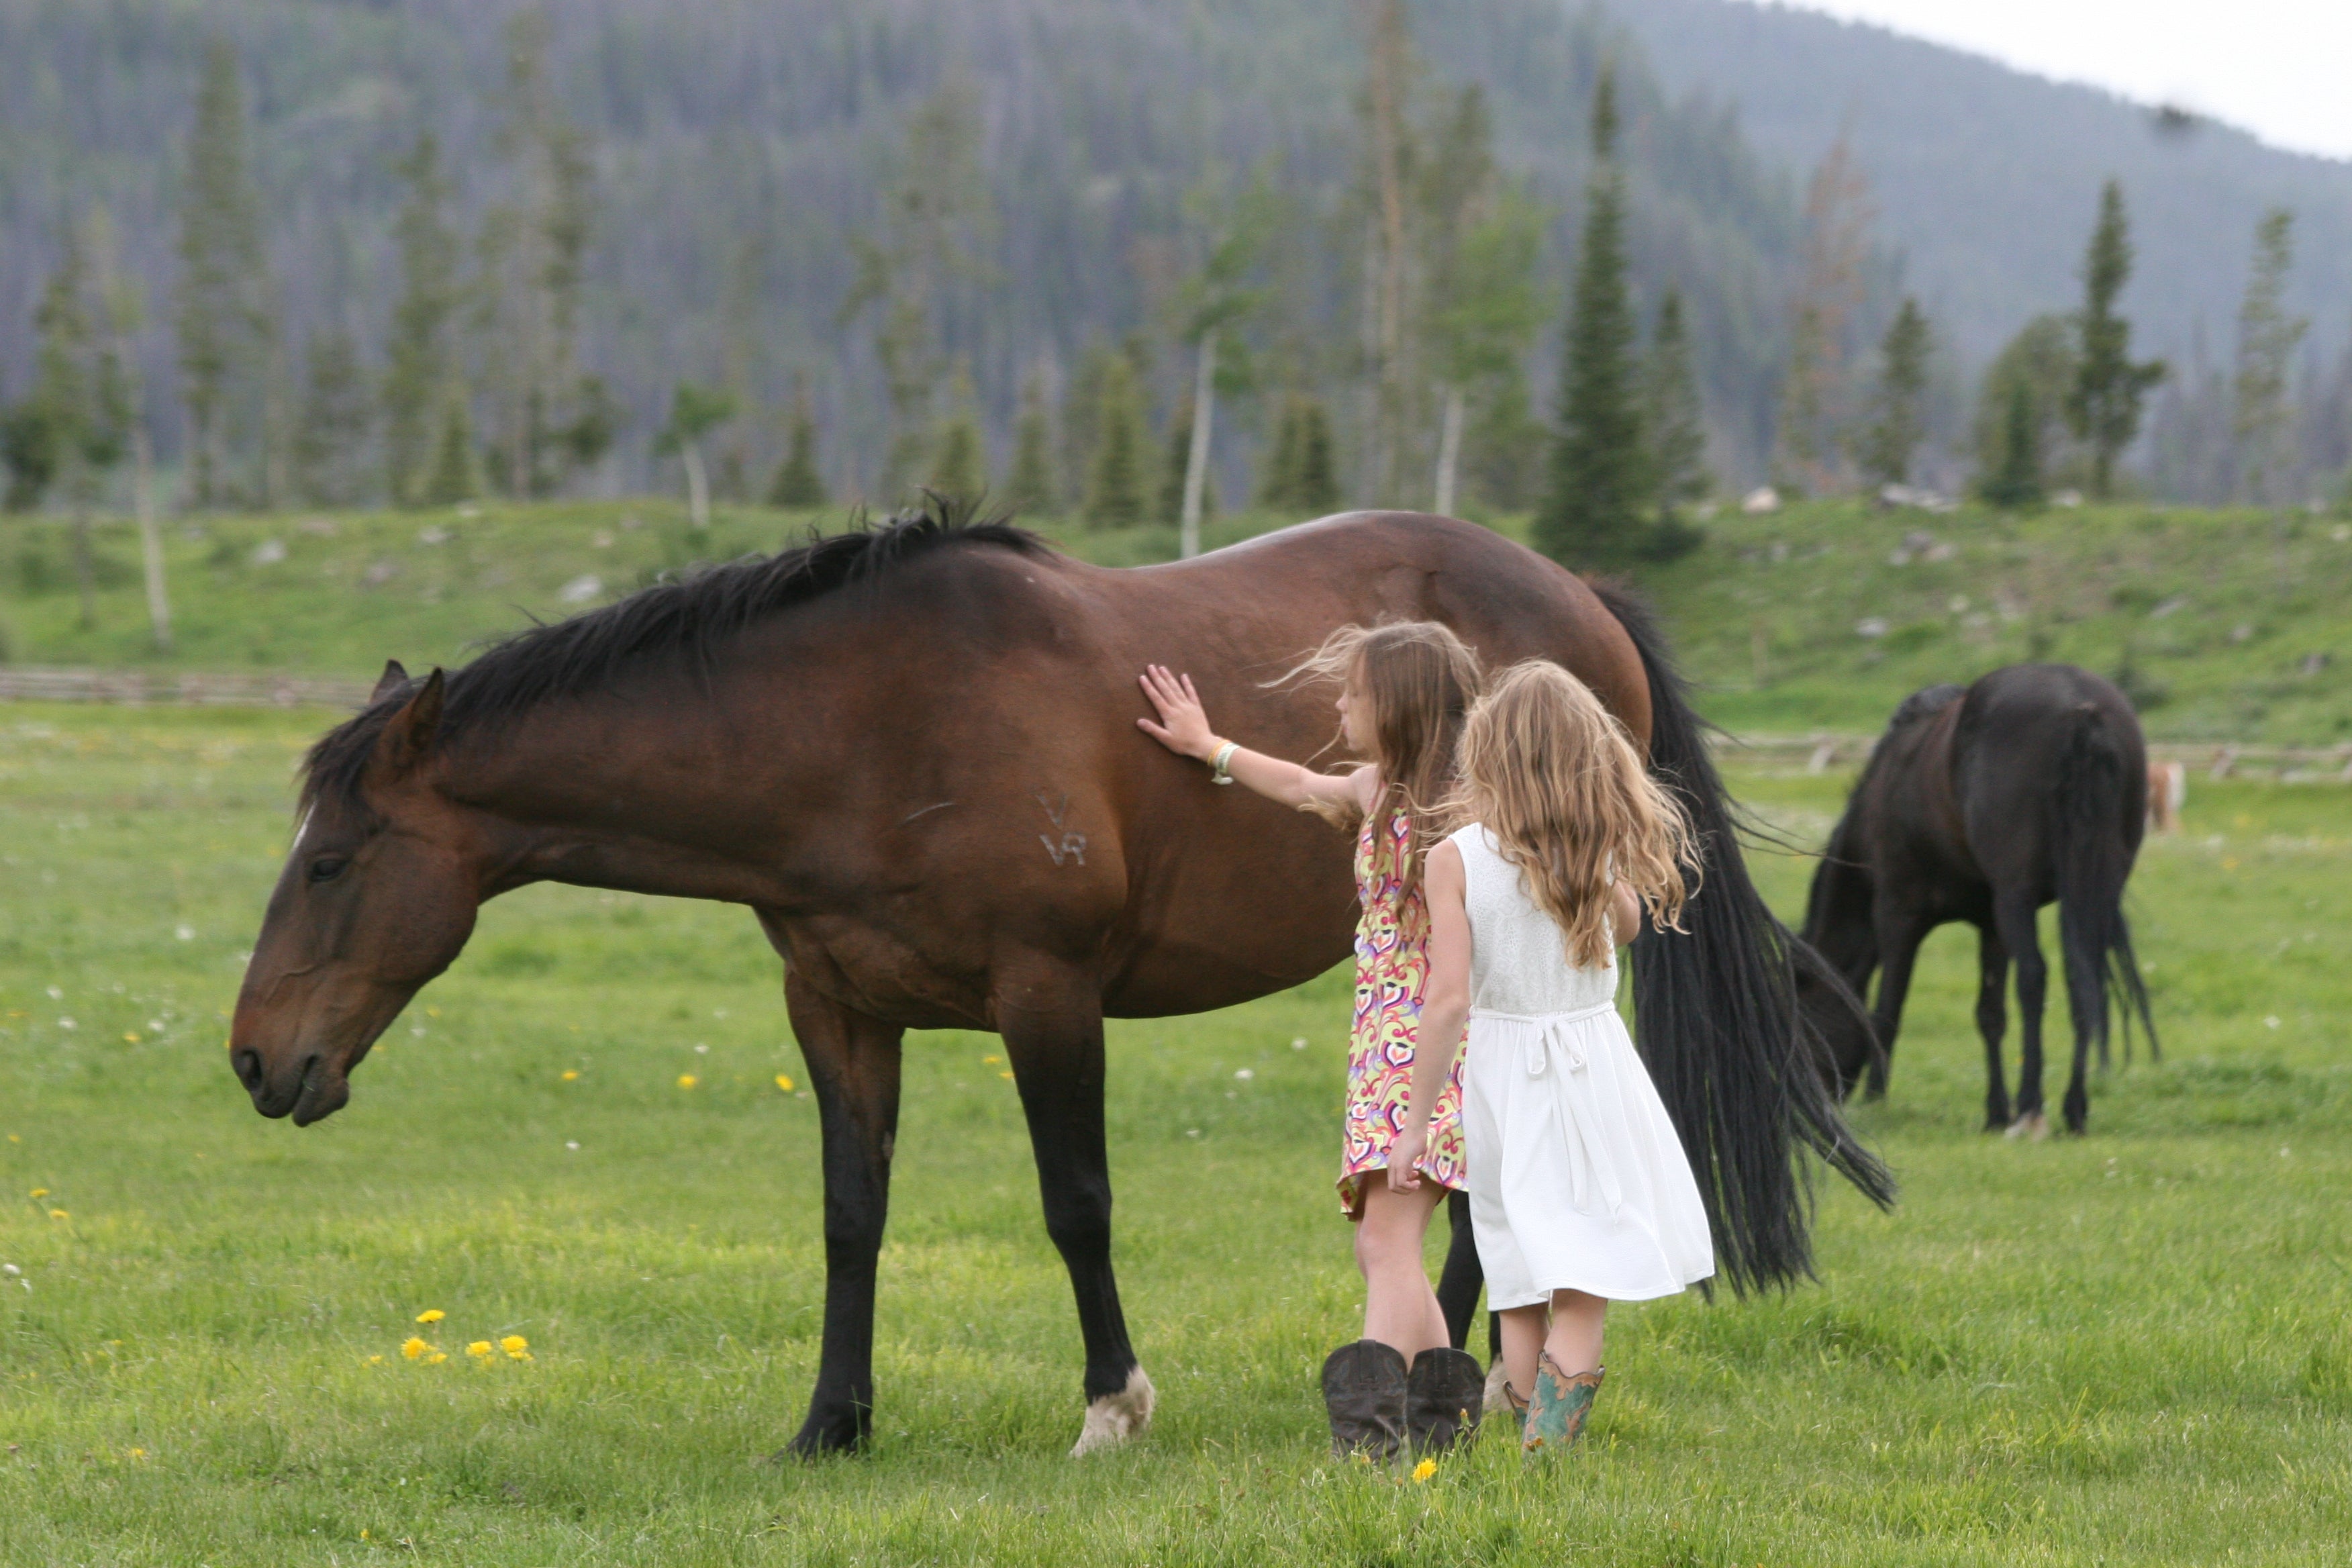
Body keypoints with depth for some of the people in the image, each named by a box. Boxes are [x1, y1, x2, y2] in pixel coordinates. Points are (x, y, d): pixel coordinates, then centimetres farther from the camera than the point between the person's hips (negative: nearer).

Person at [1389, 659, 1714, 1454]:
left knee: (1521, 1296, 12)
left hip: (1501, 1070, 0)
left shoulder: (1456, 857, -12)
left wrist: (1416, 1123, -7)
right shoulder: (1600, 850, -5)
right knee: (1584, 1292, 4)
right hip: (1593, 1066, 0)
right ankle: (1552, 1452, -7)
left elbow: (1448, 999, -14)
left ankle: (1534, 1457, 17)